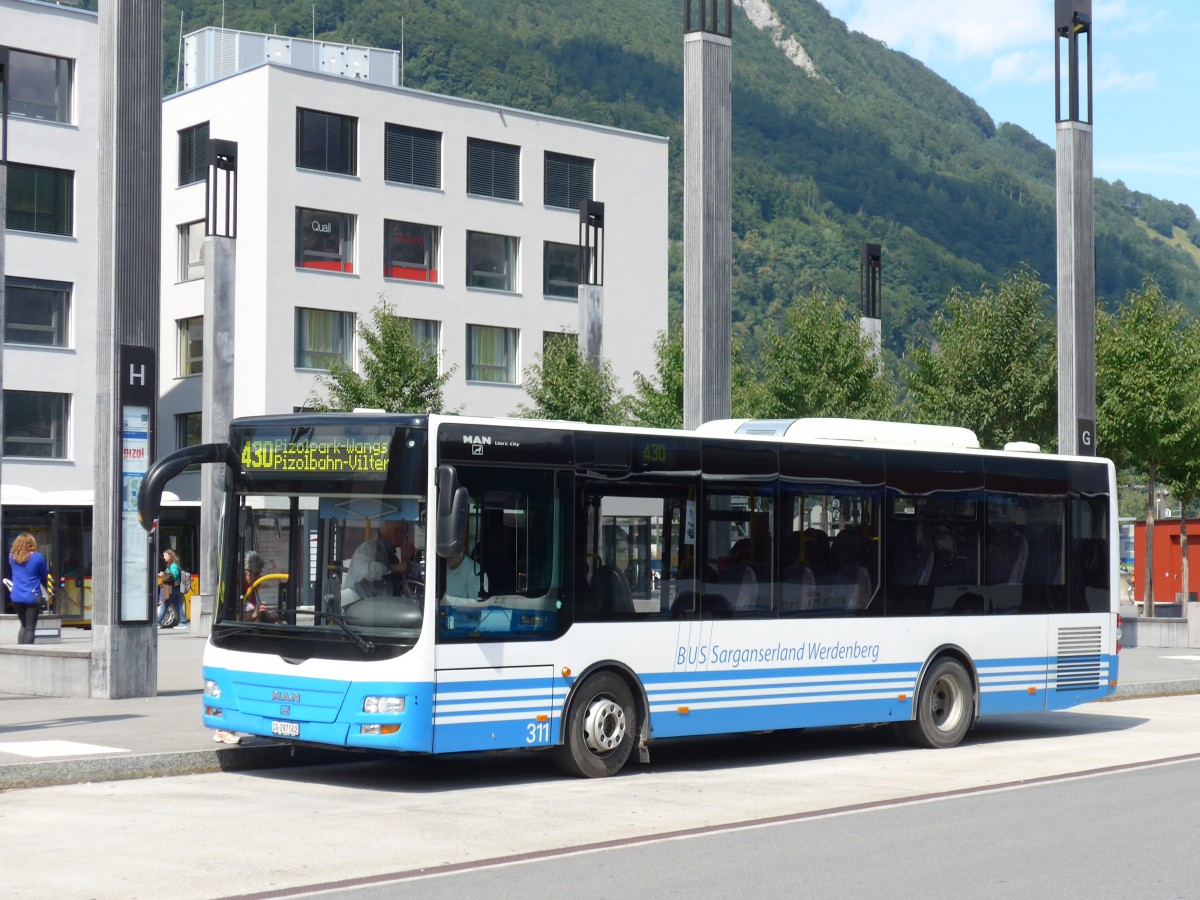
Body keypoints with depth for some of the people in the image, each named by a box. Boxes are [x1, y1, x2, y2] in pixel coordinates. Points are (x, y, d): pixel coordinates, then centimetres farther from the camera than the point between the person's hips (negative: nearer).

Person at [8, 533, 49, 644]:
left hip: (16, 597, 4)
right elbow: (44, 576, 2)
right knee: (30, 628, 2)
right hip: (32, 598, -4)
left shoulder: (12, 557, 2)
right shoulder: (38, 557, -9)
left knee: (24, 625, 20)